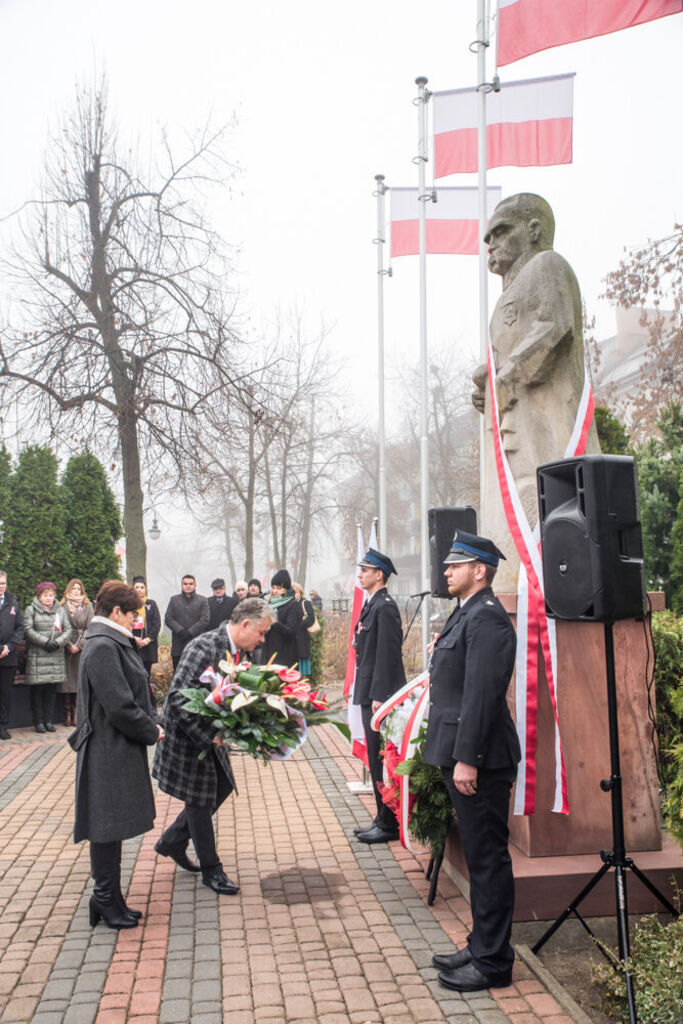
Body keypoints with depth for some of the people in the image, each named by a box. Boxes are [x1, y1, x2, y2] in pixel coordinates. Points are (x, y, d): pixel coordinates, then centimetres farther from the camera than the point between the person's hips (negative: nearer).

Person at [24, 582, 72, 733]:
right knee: (37, 688, -2)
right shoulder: (31, 610, 4)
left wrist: (57, 642, -9)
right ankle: (38, 721, 7)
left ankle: (49, 720, 12)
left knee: (52, 688, 4)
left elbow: (68, 630, 8)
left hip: (56, 656, 3)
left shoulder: (60, 610, 14)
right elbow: (28, 630, -7)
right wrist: (45, 642, -15)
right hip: (37, 656, -3)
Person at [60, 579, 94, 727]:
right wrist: (69, 645, -7)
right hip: (66, 649, 0)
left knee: (80, 680, -4)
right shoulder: (62, 606, 7)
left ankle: (78, 715, -1)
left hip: (82, 649, 1)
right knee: (67, 680, -3)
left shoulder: (87, 607, 10)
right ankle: (68, 716, 1)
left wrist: (79, 645, -6)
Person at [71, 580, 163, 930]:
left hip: (117, 750, 10)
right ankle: (105, 900, 15)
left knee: (110, 828, 16)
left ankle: (108, 899, 27)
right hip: (109, 753, -10)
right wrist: (152, 732, -11)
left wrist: (150, 724, 6)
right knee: (107, 826, 2)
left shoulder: (111, 643, 11)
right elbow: (119, 706, -24)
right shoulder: (102, 648, -21)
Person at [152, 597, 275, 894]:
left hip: (212, 734, 9)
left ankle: (172, 842, 34)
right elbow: (178, 698, -31)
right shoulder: (204, 648, -27)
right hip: (188, 736, -9)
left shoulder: (238, 651, 0)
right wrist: (207, 735, -30)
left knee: (222, 786, 16)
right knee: (200, 800, 4)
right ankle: (211, 870, 21)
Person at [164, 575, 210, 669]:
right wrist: (180, 631, -11)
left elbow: (205, 620, -3)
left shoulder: (203, 601, 7)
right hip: (178, 647, 2)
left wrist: (190, 632, -12)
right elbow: (168, 619, 4)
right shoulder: (174, 600, 13)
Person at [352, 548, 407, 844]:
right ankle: (383, 819, 24)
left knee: (381, 762, -3)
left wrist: (379, 696, -22)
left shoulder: (385, 607, -15)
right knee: (376, 761, 15)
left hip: (380, 695, -10)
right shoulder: (372, 605, 15)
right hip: (370, 695, 10)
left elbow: (388, 654, -20)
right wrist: (369, 695, 17)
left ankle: (389, 825, 7)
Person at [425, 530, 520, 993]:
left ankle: (493, 962, 14)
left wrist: (466, 758, -23)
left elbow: (482, 694, -23)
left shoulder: (487, 618, -17)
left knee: (488, 858, 1)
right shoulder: (466, 614, 15)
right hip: (462, 755, 10)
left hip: (480, 759, -10)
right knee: (479, 857, 19)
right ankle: (481, 946, 31)